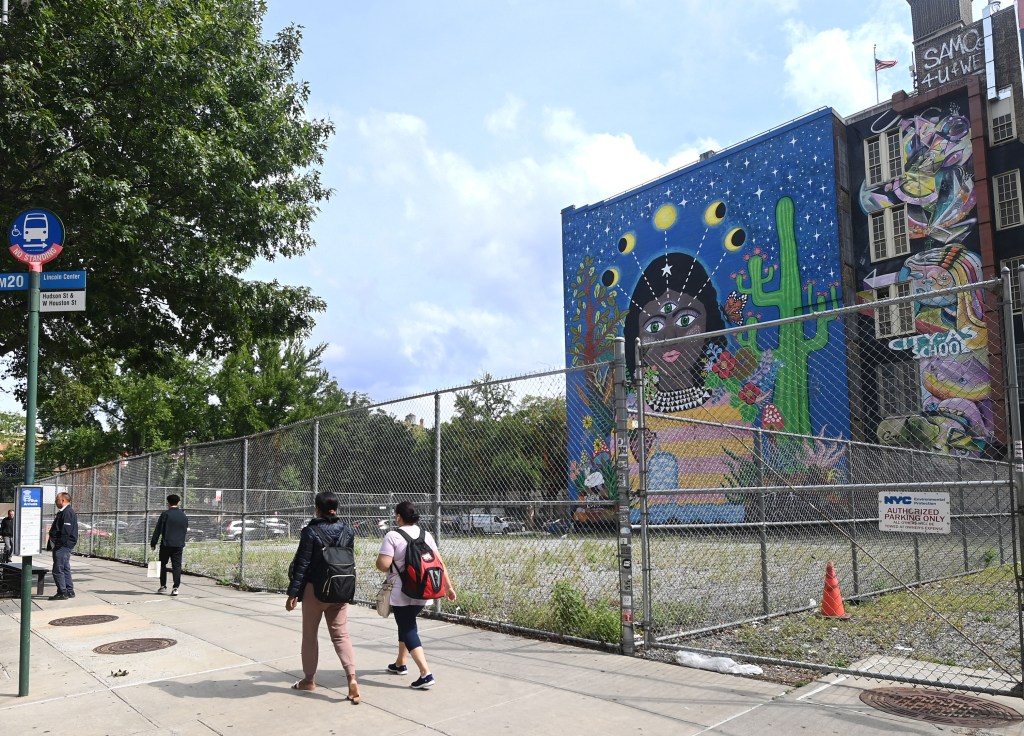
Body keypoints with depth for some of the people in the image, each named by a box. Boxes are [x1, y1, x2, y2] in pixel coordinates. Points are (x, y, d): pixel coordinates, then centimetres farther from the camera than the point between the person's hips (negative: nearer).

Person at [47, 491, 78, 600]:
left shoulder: (67, 512, -16)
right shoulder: (62, 512, 19)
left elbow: (66, 531, -23)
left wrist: (59, 544, -20)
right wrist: (52, 544, 20)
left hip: (63, 546, -11)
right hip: (62, 546, 11)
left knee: (58, 570, -8)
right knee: (65, 569, 14)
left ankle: (62, 592, -5)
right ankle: (69, 591, 19)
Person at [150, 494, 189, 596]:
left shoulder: (165, 514, -6)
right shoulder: (184, 516, 8)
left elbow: (158, 530, -6)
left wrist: (153, 543, 0)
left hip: (166, 544, -3)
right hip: (179, 545, 3)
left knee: (163, 564, 13)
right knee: (177, 566, 2)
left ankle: (163, 586, 17)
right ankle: (176, 587, -5)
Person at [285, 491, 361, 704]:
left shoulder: (311, 531, -11)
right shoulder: (348, 531, 2)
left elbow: (302, 564, -11)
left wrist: (293, 593, -6)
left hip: (314, 590, -4)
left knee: (309, 635, 14)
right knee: (341, 634, 6)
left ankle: (309, 679, 25)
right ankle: (351, 677, -10)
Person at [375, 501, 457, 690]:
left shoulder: (393, 536, -12)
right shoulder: (426, 535, 5)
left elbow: (383, 565, -19)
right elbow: (439, 562, 4)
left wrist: (393, 566, 3)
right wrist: (448, 586, 8)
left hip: (402, 594, -6)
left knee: (408, 630, 0)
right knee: (406, 624, 24)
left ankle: (426, 674, -10)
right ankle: (400, 664, 38)